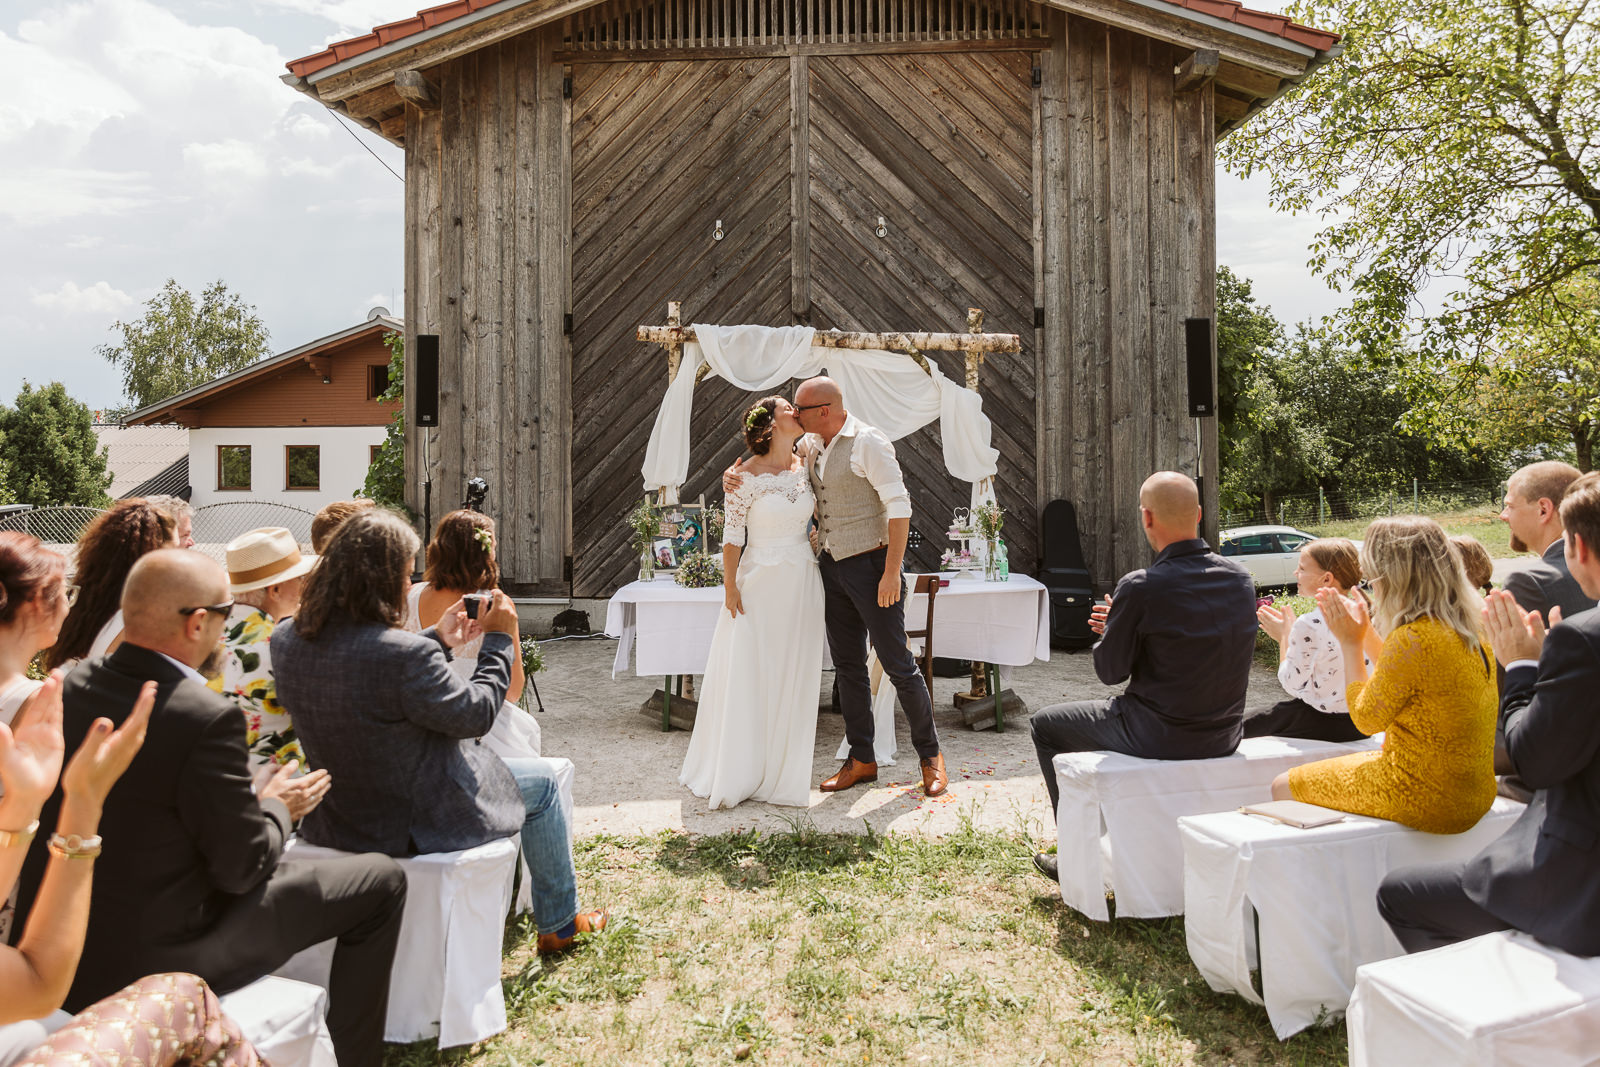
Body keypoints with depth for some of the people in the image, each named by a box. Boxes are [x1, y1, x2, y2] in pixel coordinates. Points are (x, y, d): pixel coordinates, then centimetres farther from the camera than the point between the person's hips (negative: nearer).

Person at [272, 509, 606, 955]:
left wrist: (438, 641, 8)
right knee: (542, 780, 15)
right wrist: (500, 639, -9)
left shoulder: (286, 639, -8)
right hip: (415, 822, -8)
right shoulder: (405, 654, -33)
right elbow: (476, 714, -20)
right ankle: (559, 924, 31)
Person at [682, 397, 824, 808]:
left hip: (802, 581, 5)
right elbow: (732, 536, -8)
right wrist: (730, 586, -11)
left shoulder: (806, 464, 5)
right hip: (759, 582, -4)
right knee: (746, 676, 1)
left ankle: (780, 773, 22)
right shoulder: (747, 476, -10)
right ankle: (735, 774, 17)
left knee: (792, 679, 8)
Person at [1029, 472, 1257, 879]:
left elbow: (1110, 671, -12)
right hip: (1224, 735, 7)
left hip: (1160, 738, -7)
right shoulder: (1240, 578, -2)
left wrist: (1109, 629, 9)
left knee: (1046, 724, 16)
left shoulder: (1141, 588, -23)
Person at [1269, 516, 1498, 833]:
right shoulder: (1472, 631, 2)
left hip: (1425, 800, -9)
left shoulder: (1411, 640, -26)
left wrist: (1351, 643, -4)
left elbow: (1366, 718, -12)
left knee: (1284, 787, 7)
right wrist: (1364, 632, 19)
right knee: (1343, 762, 30)